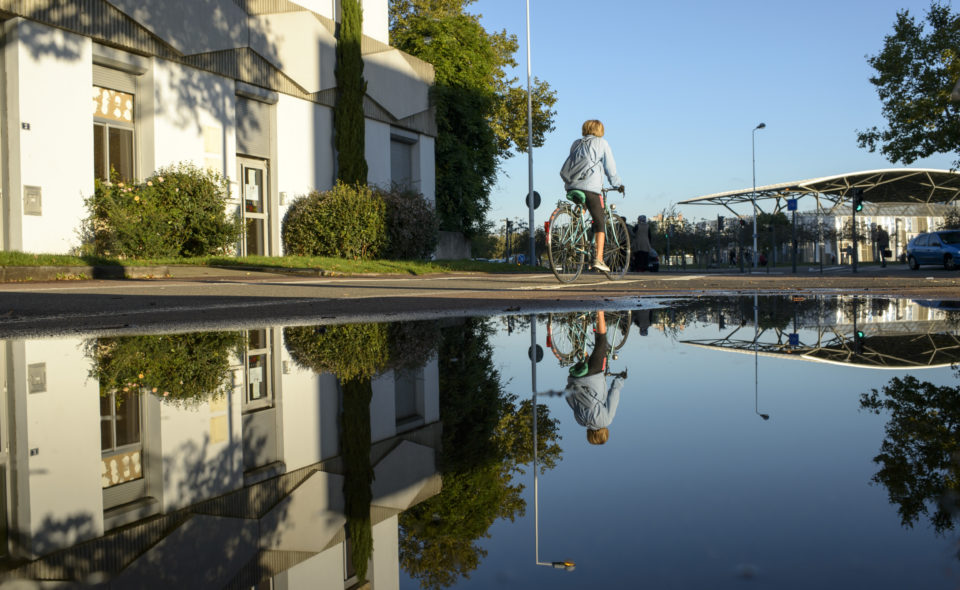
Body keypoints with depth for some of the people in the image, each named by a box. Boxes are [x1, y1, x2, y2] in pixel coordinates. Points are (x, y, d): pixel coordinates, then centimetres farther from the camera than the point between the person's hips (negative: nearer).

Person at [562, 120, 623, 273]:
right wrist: (618, 184, 20)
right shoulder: (601, 143, 9)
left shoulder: (576, 144, 22)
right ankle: (598, 259, -9)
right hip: (590, 186, -5)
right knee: (600, 223, 0)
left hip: (571, 186, 5)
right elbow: (610, 167, 9)